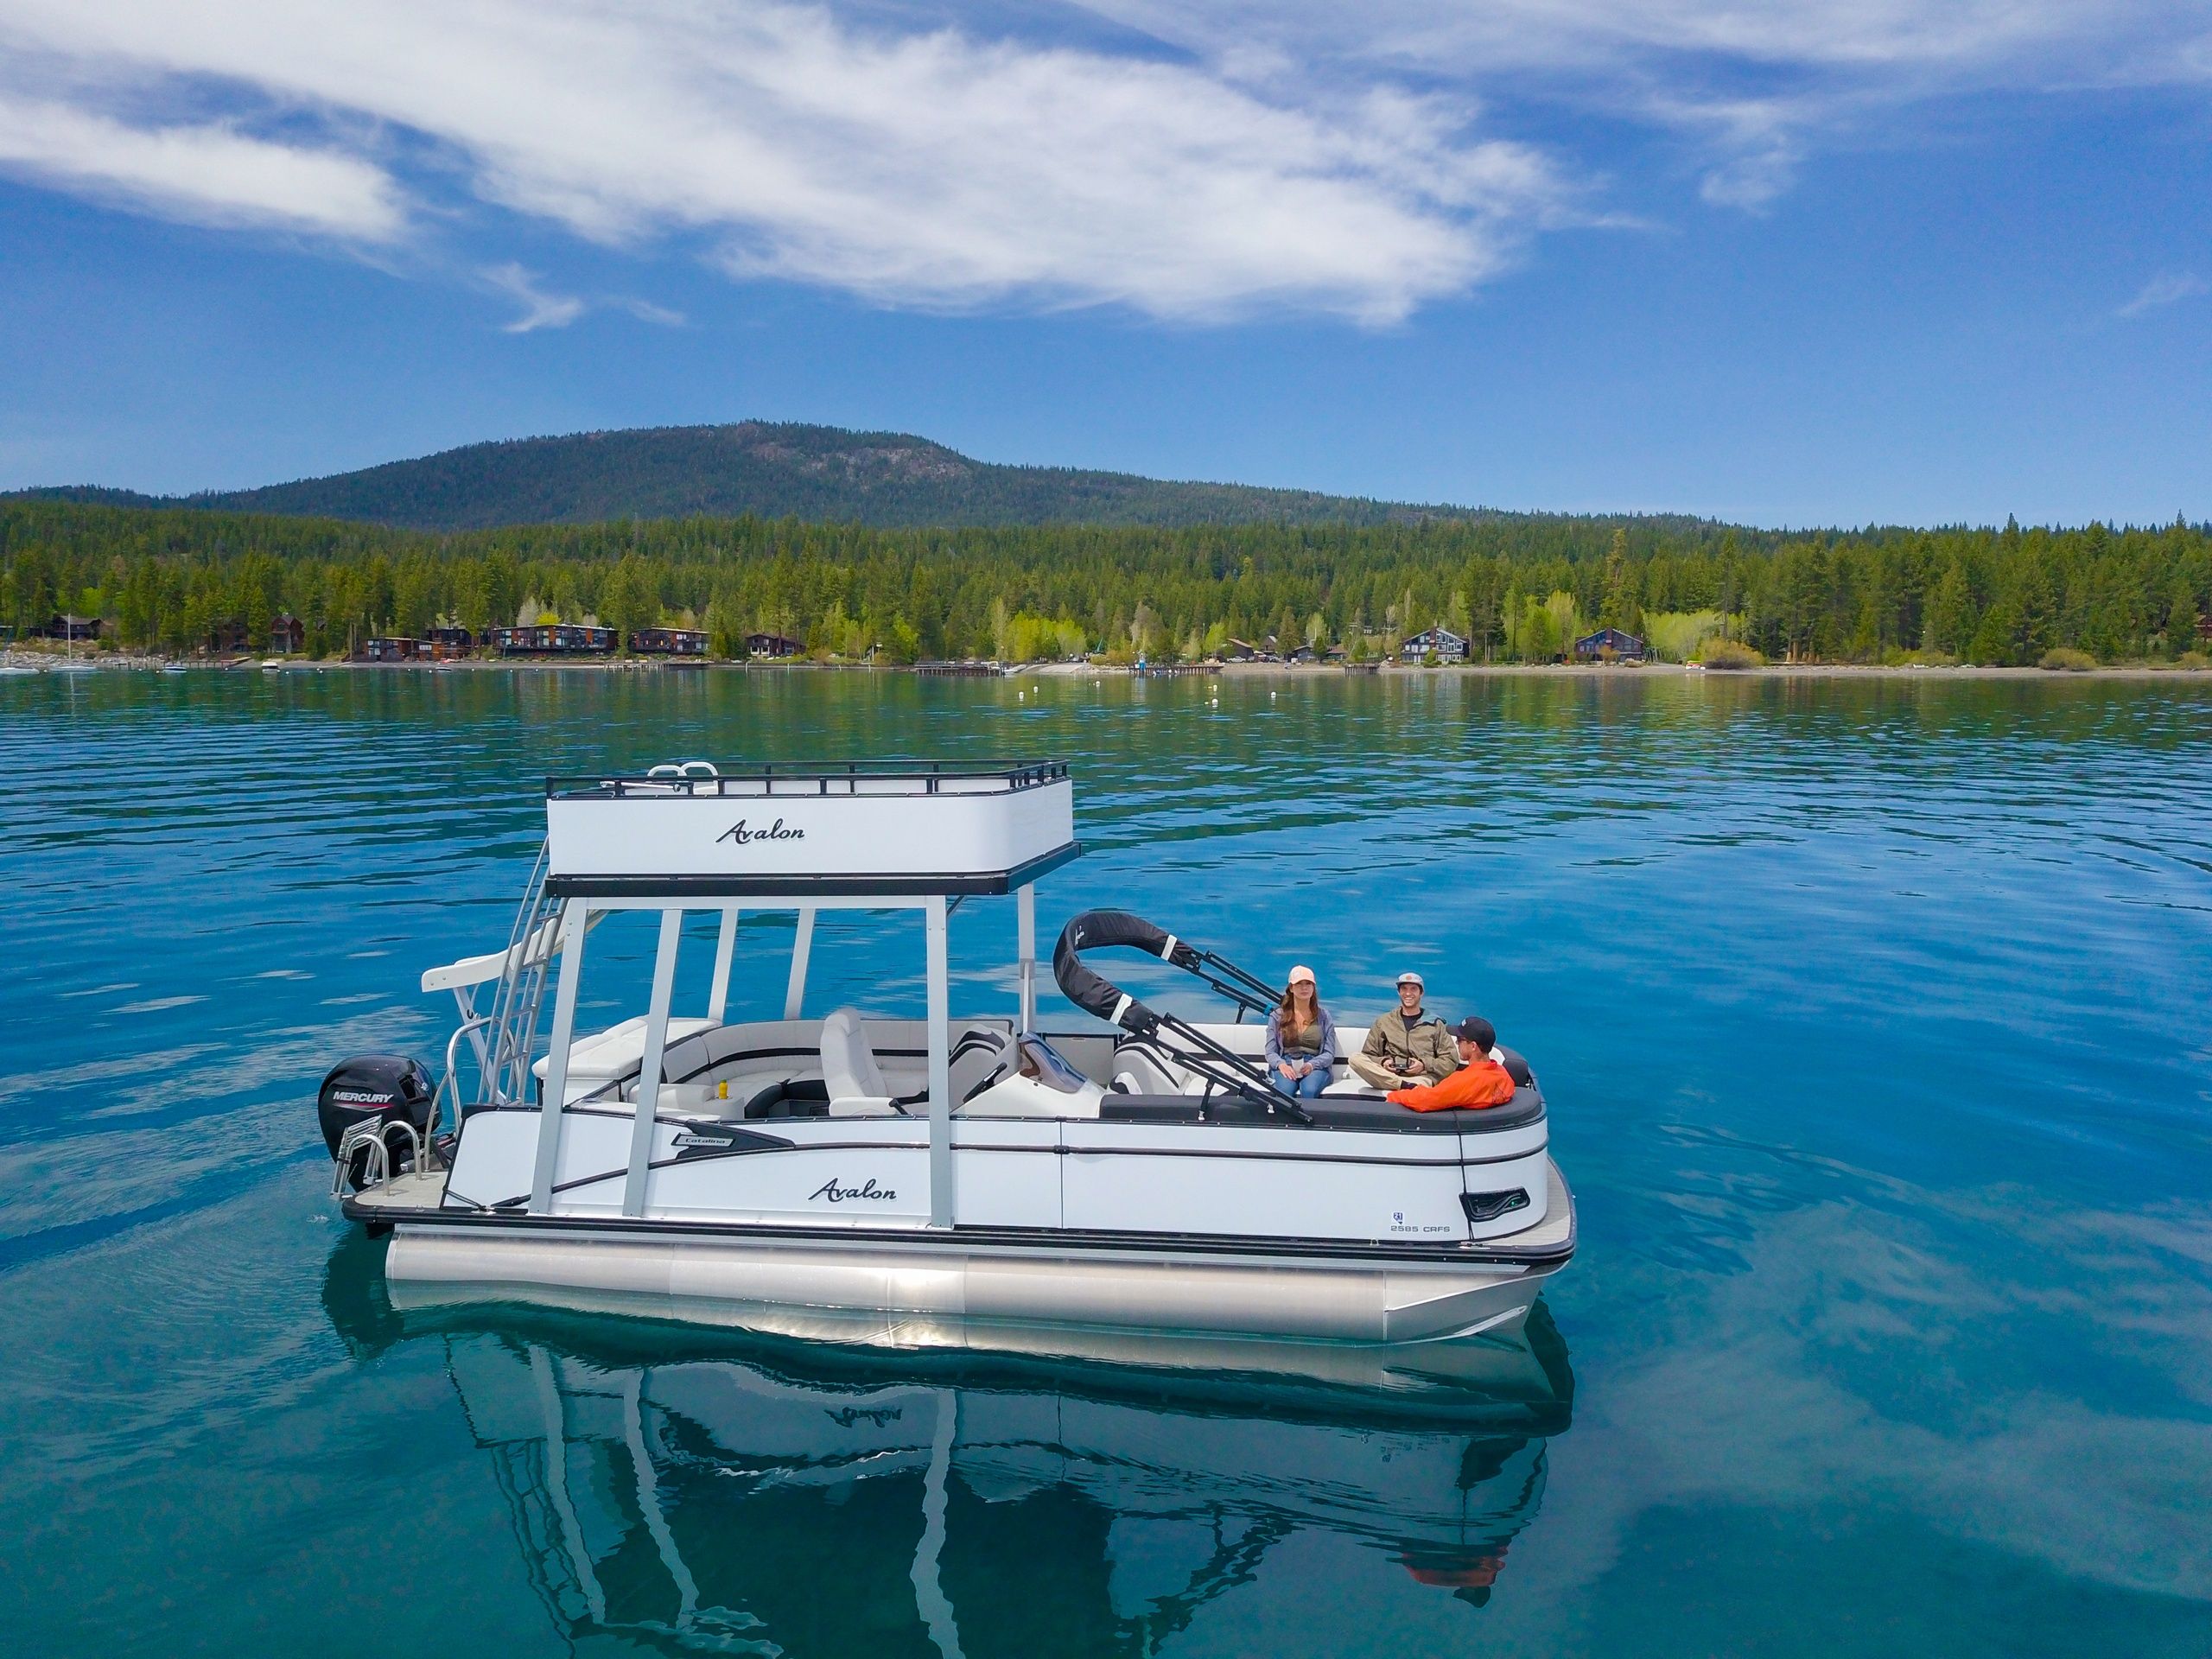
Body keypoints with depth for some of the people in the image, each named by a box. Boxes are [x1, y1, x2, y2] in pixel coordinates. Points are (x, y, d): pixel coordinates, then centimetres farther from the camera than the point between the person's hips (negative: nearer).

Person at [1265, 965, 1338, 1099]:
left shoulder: (1323, 1016, 13)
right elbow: (1271, 1052, 9)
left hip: (1315, 1067, 0)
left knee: (1310, 1090, -36)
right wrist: (1281, 1064, -15)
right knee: (1284, 1091, -36)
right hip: (1286, 1066, 0)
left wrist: (1312, 1065, -13)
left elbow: (1329, 1054, 8)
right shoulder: (1277, 1016, 13)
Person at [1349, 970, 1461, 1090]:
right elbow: (1368, 1055, 17)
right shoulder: (1383, 1022, 19)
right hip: (1387, 1075, 5)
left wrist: (1424, 1065, -7)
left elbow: (1451, 1061, 9)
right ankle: (1405, 1085, -31)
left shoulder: (1434, 1024, 14)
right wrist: (1382, 1062, -5)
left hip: (1422, 1078, -4)